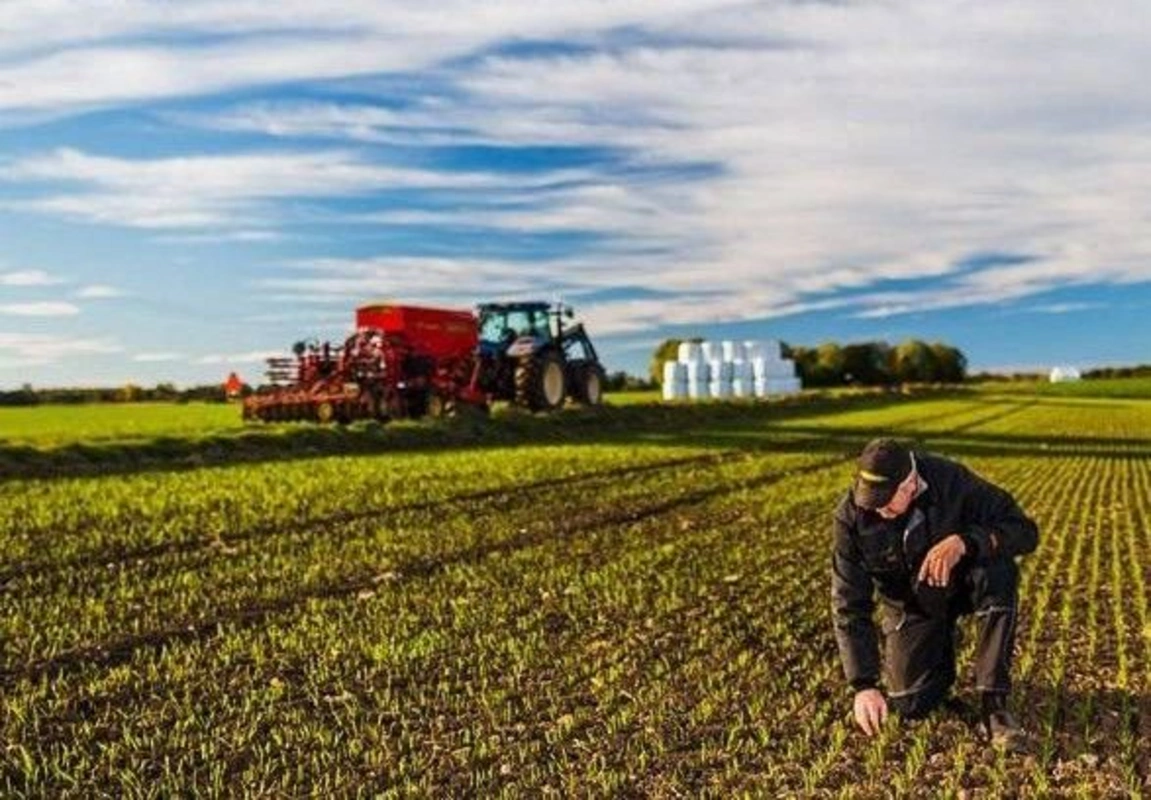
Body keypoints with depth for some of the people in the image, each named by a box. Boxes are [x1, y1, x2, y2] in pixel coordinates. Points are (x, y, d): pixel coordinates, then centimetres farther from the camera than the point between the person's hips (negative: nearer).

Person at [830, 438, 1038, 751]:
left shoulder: (952, 481, -27)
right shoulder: (852, 516, -25)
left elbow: (1026, 531, -27)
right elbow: (849, 605, -21)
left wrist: (963, 542, -45)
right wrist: (864, 685, -27)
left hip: (961, 584, -1)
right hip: (910, 605, 1)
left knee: (998, 573, -34)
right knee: (910, 706, -10)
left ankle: (994, 707, -23)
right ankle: (941, 648, 26)